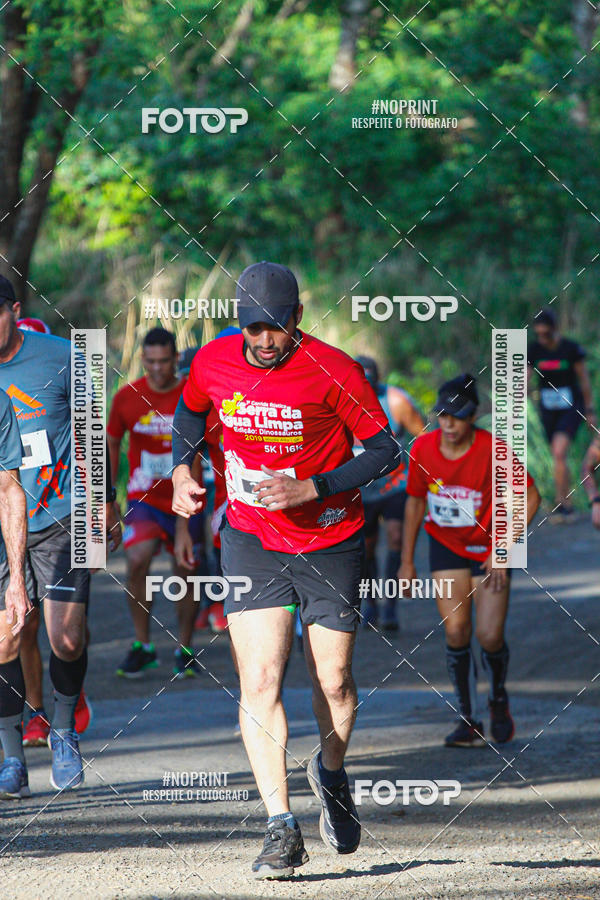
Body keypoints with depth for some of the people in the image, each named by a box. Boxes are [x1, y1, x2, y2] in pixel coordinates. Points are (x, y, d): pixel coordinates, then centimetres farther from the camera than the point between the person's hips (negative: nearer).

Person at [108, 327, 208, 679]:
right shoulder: (128, 397, -2)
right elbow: (111, 444, 11)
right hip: (144, 500, 0)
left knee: (187, 574, 5)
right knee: (137, 560, -21)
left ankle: (185, 649, 26)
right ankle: (143, 646, -7)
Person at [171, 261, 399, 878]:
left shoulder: (333, 371, -17)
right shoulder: (213, 363, -5)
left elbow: (385, 450, -11)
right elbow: (191, 410, 19)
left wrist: (311, 489, -21)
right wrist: (180, 469, 4)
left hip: (331, 543, -2)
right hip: (251, 541, 2)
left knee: (333, 682, 6)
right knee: (259, 681, -13)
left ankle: (330, 773, 39)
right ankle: (281, 828, -13)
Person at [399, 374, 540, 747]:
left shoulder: (493, 450, -22)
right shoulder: (423, 449, -11)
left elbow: (530, 498, -13)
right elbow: (415, 502, 4)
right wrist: (407, 560, 7)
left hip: (489, 549, -3)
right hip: (446, 547, 3)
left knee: (490, 636, -9)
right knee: (455, 631, -8)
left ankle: (499, 699, 23)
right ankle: (468, 720, 3)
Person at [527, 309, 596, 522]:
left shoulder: (571, 348, -12)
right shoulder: (534, 350, -4)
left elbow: (584, 379, -4)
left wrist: (589, 410, 0)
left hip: (571, 408, -4)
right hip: (548, 411, 4)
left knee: (559, 454, -20)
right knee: (558, 459, 9)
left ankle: (560, 504, -17)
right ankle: (568, 507, 20)